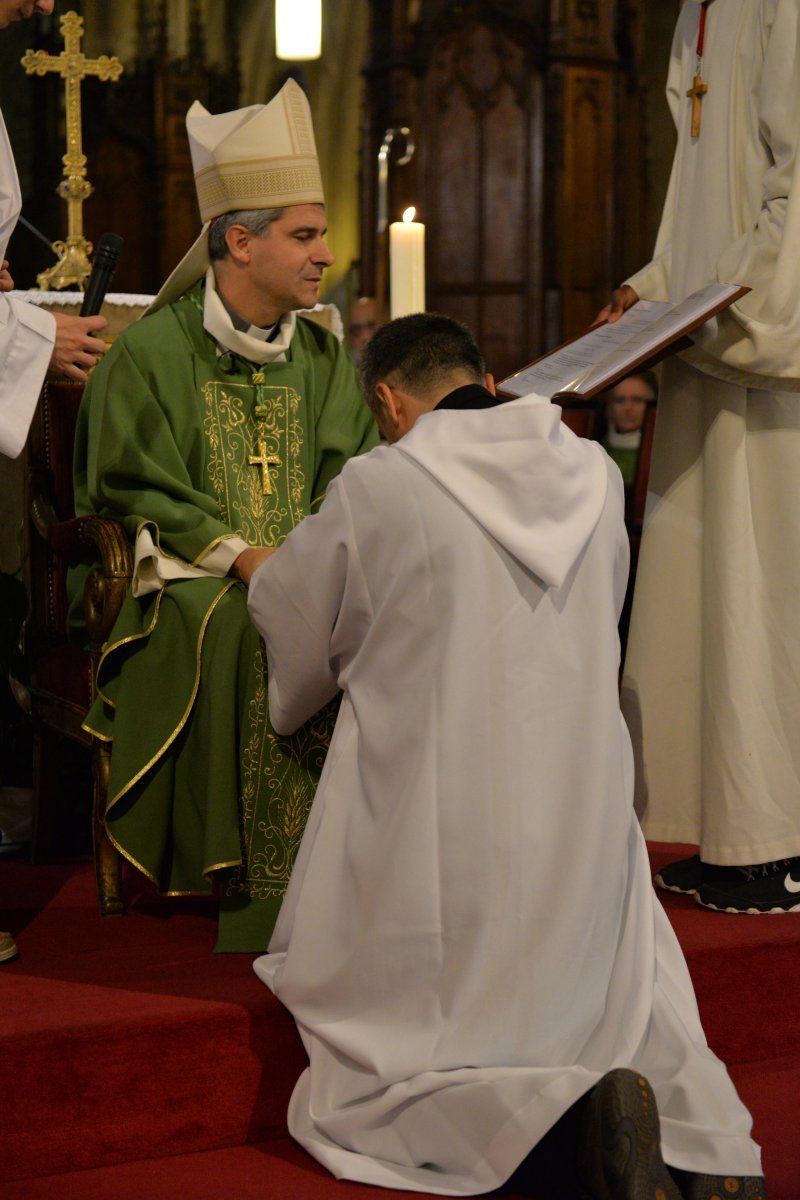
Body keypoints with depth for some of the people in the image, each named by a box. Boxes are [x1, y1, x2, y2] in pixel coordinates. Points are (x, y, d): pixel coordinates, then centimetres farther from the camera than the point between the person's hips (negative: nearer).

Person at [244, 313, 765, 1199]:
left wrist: (257, 566, 30)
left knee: (375, 1075, 9)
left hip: (436, 849, -4)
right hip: (581, 845, 5)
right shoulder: (595, 475, 2)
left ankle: (560, 1110, -18)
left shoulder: (375, 490, -12)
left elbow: (293, 618, 5)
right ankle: (702, 1121, -10)